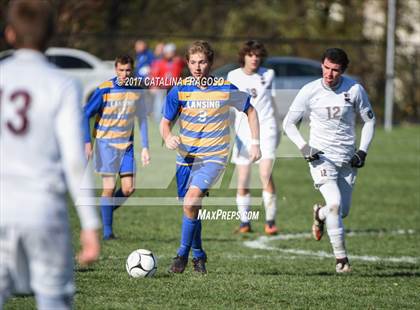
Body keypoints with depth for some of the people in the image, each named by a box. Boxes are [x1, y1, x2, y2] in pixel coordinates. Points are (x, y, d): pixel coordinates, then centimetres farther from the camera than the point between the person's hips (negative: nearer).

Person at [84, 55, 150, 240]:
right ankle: (107, 230, 1)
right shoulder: (104, 90, -12)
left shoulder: (137, 91, 1)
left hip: (126, 143, 4)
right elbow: (85, 114, -8)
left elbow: (142, 119, 10)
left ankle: (106, 211, 22)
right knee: (109, 187, -9)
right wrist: (87, 142, -14)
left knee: (128, 189, -3)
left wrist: (145, 147, 6)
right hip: (106, 142, -4)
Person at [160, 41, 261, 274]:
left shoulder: (226, 90, -5)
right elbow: (166, 122, 5)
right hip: (186, 157, 3)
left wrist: (256, 143, 5)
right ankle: (198, 254, 30)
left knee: (191, 201, -23)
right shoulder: (179, 91, -2)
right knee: (192, 208, 9)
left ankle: (184, 253, -10)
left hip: (214, 156, -3)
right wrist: (168, 137, -18)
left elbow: (250, 111, 10)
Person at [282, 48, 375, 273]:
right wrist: (304, 147, -13)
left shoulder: (354, 90, -6)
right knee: (335, 203, -21)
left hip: (347, 159, 3)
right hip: (321, 157, -3)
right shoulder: (310, 91, -9)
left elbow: (369, 120, 8)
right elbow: (288, 123, 1)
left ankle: (320, 214, 44)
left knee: (343, 211, 8)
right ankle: (341, 258, -14)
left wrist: (362, 151, -2)